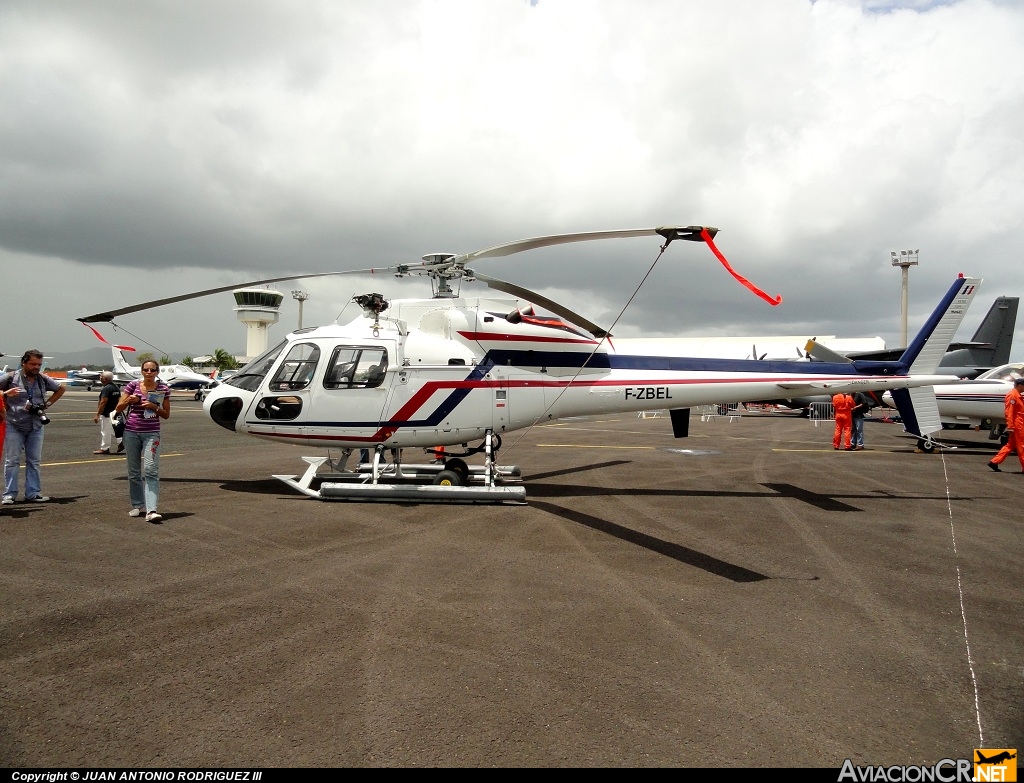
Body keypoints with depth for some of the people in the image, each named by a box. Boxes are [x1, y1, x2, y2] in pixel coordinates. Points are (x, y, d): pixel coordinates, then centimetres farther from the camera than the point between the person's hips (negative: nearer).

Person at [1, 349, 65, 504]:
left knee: (34, 461, 6)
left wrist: (48, 403, 10)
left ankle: (33, 492, 11)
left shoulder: (43, 380, 6)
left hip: (36, 427, 3)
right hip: (14, 426, -3)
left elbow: (61, 389, 22)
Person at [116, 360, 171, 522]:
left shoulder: (163, 389, 2)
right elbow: (118, 408, 5)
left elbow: (166, 414, 6)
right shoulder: (133, 386, 2)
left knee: (151, 470, -12)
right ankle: (138, 505, 21)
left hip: (152, 433, -2)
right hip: (131, 432, 2)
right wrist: (129, 400, -14)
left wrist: (154, 407, -12)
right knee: (134, 471, 9)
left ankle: (151, 510, -17)